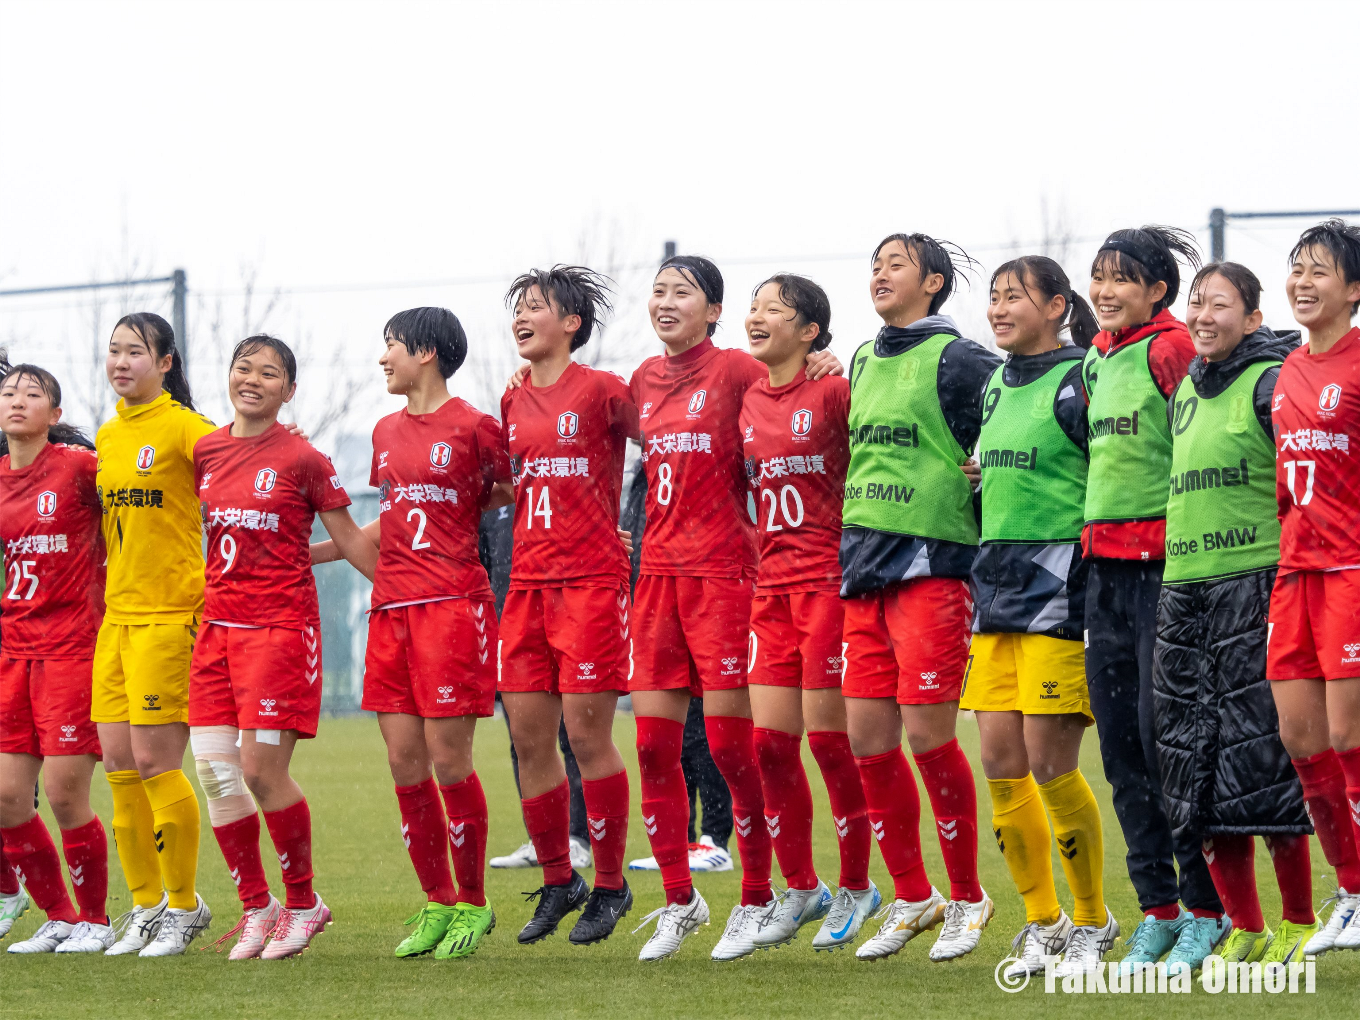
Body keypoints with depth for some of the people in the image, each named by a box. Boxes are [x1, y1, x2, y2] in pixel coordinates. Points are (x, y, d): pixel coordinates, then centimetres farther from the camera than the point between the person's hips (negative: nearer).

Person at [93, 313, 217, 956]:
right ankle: (146, 905, 15)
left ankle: (185, 905, 3)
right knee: (119, 767, 5)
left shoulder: (183, 428, -8)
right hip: (116, 614, 7)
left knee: (154, 763, -9)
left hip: (170, 614, -7)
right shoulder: (107, 436, 14)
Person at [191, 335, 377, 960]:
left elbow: (350, 542, 1)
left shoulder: (304, 461, -4)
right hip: (217, 623, 5)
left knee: (261, 770, -10)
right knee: (214, 771, -1)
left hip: (281, 625, -5)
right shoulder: (205, 452, 9)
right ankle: (256, 907, 13)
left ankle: (303, 903, 8)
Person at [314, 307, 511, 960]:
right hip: (391, 607, 7)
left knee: (448, 759, -7)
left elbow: (510, 495, 6)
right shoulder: (387, 433, 17)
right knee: (404, 764, 3)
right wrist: (306, 552, 25)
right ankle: (437, 905, 12)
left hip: (453, 604, -7)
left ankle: (473, 904, 4)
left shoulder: (473, 427, -4)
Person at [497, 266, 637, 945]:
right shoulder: (513, 402, 14)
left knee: (587, 734, -6)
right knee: (528, 737, 4)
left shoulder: (601, 391, -5)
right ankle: (557, 882, 16)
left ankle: (610, 887, 4)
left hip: (592, 579, -6)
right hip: (527, 582, 6)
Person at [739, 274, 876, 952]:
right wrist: (766, 547, 10)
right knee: (770, 740, 4)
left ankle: (855, 887, 9)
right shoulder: (749, 399, 11)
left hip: (829, 581, -6)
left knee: (828, 736, -4)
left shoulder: (832, 391, -9)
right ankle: (798, 889, 16)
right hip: (772, 584, 6)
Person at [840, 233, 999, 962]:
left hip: (932, 564, -7)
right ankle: (911, 898, 16)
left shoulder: (957, 361, -6)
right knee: (867, 736, 4)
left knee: (928, 735, -8)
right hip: (863, 567, 7)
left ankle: (967, 899, 6)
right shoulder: (862, 363, 16)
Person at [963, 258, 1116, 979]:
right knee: (1001, 765, 4)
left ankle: (1092, 921, 6)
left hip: (1059, 591, -8)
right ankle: (1042, 922, 15)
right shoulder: (996, 387, 15)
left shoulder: (1077, 385, -8)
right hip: (997, 593, 8)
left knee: (1050, 765, -9)